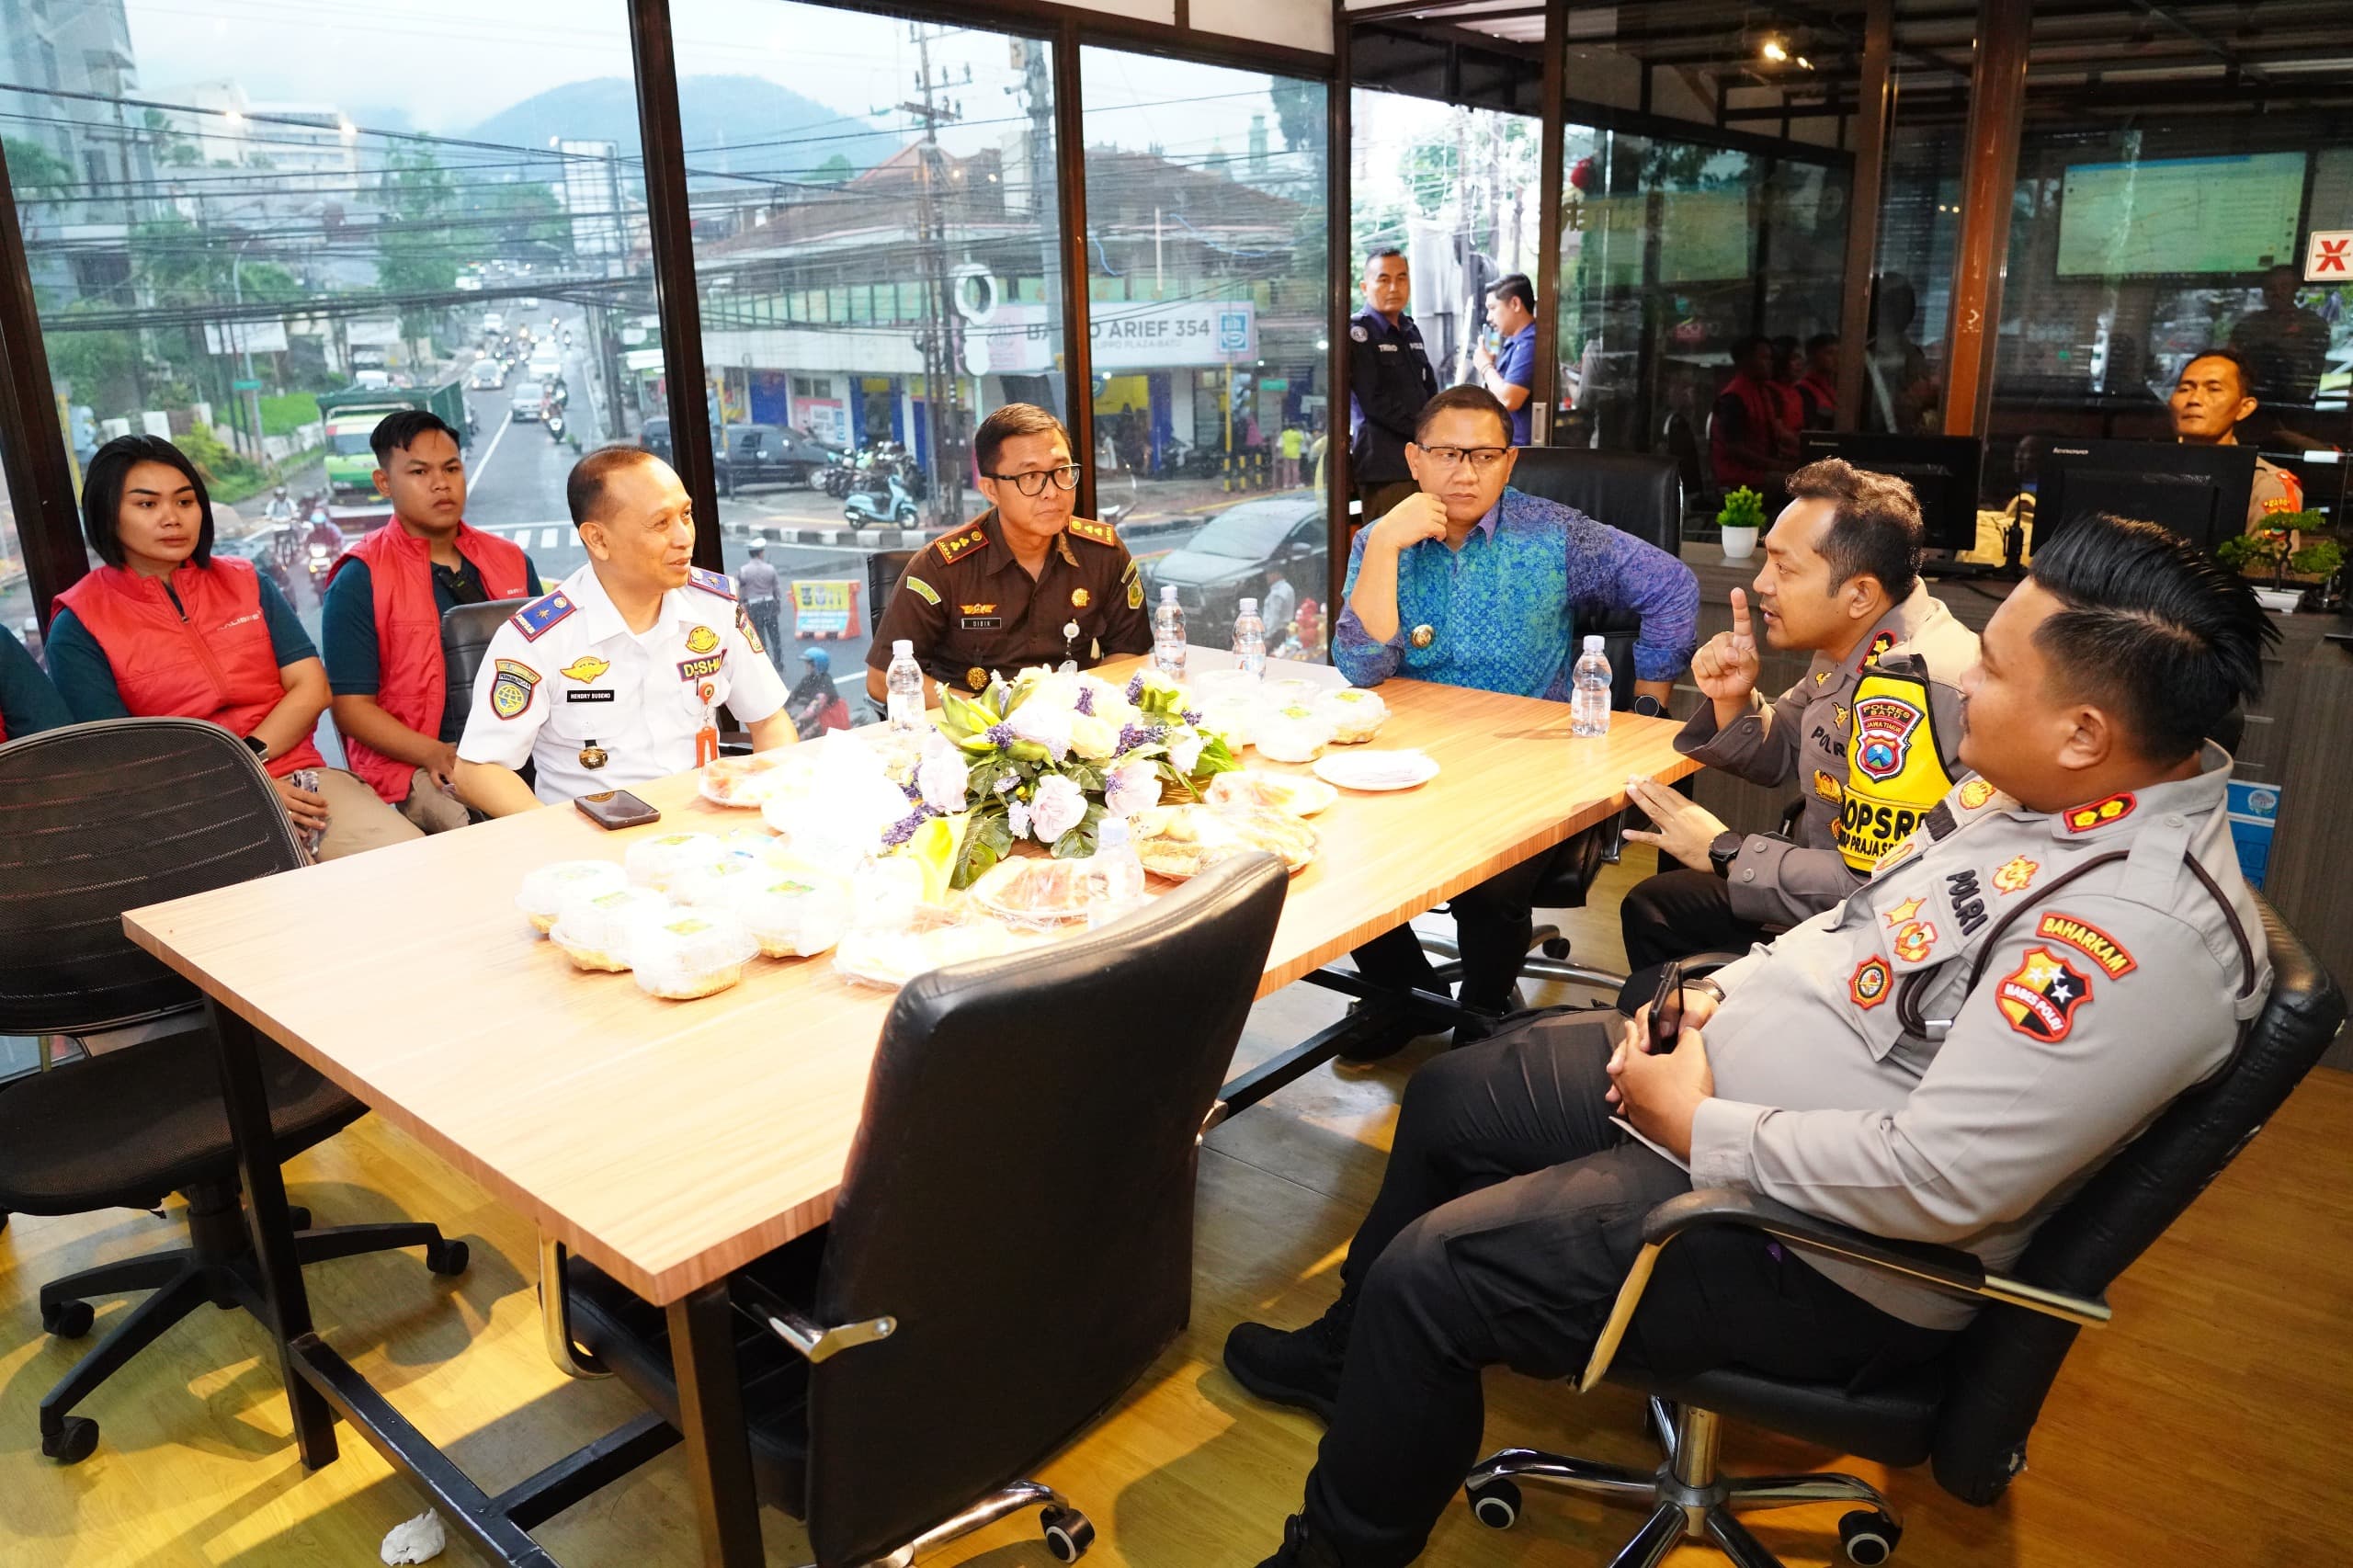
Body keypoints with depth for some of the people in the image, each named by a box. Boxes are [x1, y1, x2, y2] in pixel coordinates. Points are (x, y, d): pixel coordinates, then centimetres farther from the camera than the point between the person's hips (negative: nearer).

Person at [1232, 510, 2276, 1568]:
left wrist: (1699, 1124, -23)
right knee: (1448, 1099, 17)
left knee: (1427, 1276, -12)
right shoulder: (2027, 789, -1)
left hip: (1825, 1254, -10)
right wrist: (1718, 993, 0)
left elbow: (1937, 1181, -34)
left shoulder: (2140, 933, -31)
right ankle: (1356, 1357, 42)